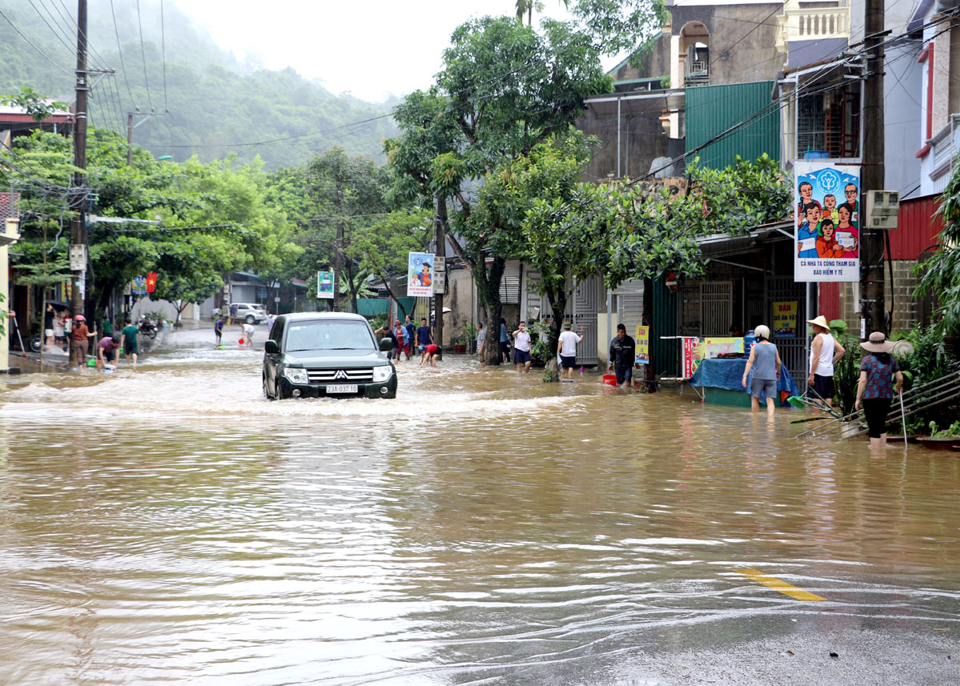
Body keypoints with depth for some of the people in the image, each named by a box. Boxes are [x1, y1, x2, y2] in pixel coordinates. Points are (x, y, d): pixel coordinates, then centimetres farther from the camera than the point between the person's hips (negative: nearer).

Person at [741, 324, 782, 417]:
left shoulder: (755, 347, -3)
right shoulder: (773, 347, 7)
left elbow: (750, 362, -10)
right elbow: (778, 363, 14)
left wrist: (744, 376, -12)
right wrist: (778, 373, 32)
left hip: (758, 377, -2)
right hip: (771, 377, 2)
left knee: (755, 398, 12)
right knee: (770, 400, 0)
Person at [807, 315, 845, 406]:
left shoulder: (818, 338, -12)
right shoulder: (831, 337, 12)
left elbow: (816, 358, -16)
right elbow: (842, 350, 12)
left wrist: (811, 375, -17)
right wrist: (832, 361, 14)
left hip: (818, 371, -8)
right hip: (829, 371, 8)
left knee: (816, 398, -8)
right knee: (828, 397, 9)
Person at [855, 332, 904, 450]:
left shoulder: (867, 360, -6)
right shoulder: (891, 360, 6)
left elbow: (863, 380, -11)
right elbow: (900, 378, 8)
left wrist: (858, 399, -7)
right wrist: (898, 388, 29)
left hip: (870, 397, -4)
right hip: (887, 397, 4)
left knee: (873, 429, -1)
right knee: (881, 427, 18)